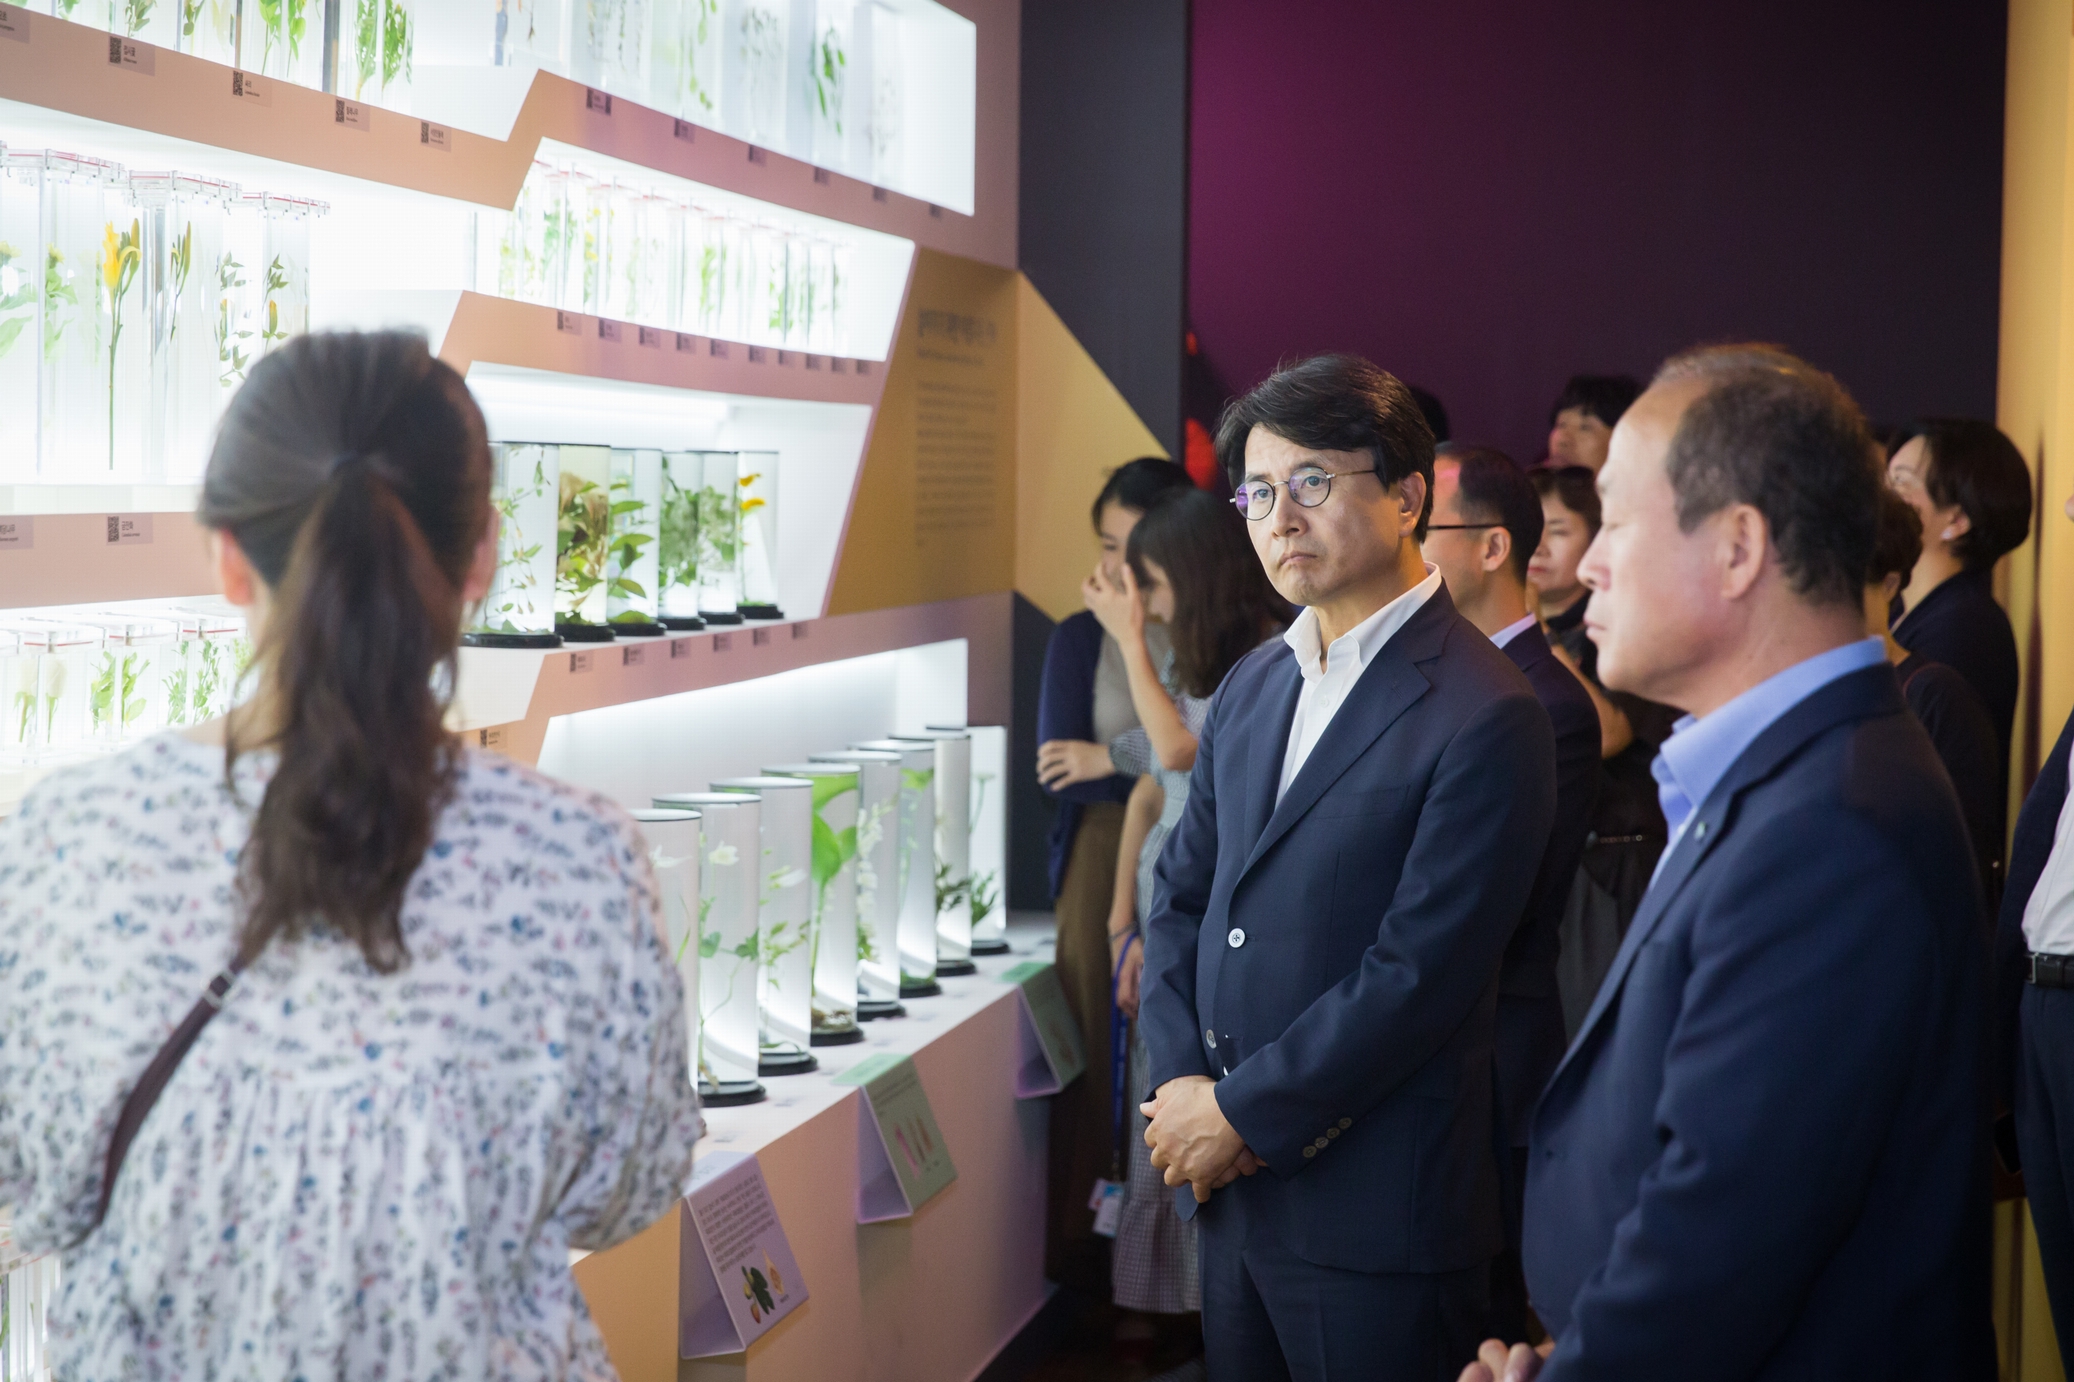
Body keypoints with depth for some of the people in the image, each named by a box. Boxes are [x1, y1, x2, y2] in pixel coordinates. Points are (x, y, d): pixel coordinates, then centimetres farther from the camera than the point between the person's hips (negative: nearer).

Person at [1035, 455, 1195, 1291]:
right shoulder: (1080, 640, 7)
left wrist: (1119, 762, -9)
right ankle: (1091, 1248, 9)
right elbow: (1058, 770, -3)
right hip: (1107, 865, 1)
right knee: (1103, 1054, 0)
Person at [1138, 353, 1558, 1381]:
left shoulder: (1485, 718, -15)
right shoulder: (1251, 688, 11)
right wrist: (1180, 1082, -2)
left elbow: (1418, 977, -18)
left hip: (1376, 1217, -7)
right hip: (1229, 1182, 7)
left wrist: (1241, 1111, -13)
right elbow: (1181, 894, 13)